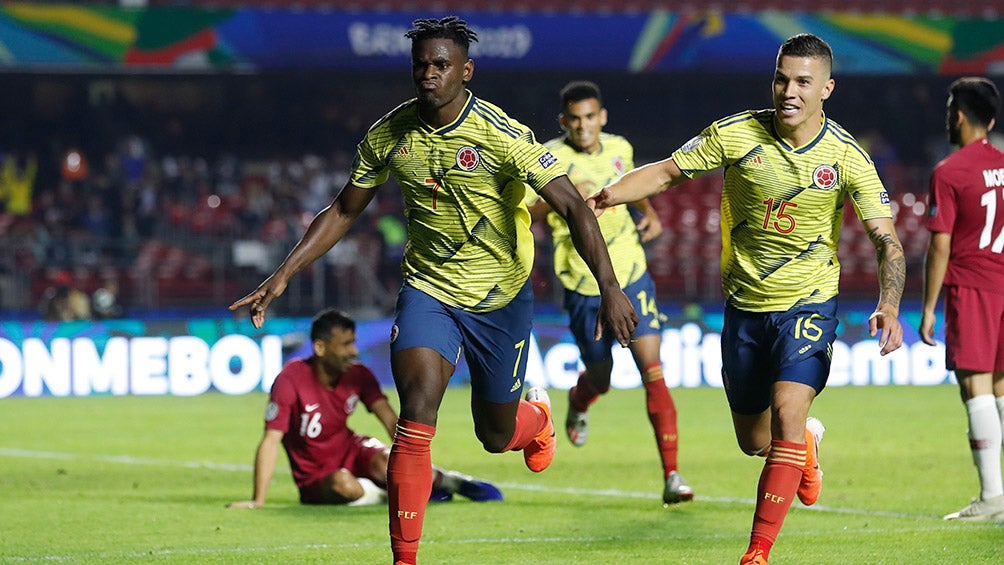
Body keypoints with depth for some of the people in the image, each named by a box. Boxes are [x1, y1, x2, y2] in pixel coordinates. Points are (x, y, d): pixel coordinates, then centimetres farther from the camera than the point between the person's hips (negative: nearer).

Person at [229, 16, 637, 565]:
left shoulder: (502, 135, -19)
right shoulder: (389, 135, -7)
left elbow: (572, 206, -21)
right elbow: (343, 211, 6)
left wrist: (610, 289, -31)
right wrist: (281, 277, 0)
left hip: (500, 294, -2)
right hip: (427, 288, 2)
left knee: (496, 436, 12)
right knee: (416, 413, -21)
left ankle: (537, 413, 52)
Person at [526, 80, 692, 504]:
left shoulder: (619, 149, 3)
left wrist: (649, 213, 9)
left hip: (632, 278, 2)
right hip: (585, 289, -2)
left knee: (653, 372, -11)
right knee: (600, 380, 10)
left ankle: (672, 476, -12)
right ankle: (579, 401, 51)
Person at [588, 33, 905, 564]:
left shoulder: (847, 157, -12)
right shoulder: (735, 134, -10)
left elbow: (886, 240, -11)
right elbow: (666, 172, -2)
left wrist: (889, 307, -28)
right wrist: (603, 196, -18)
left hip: (809, 303, -3)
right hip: (745, 305, 3)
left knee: (787, 412, -23)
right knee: (753, 441, 13)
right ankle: (806, 440, 51)